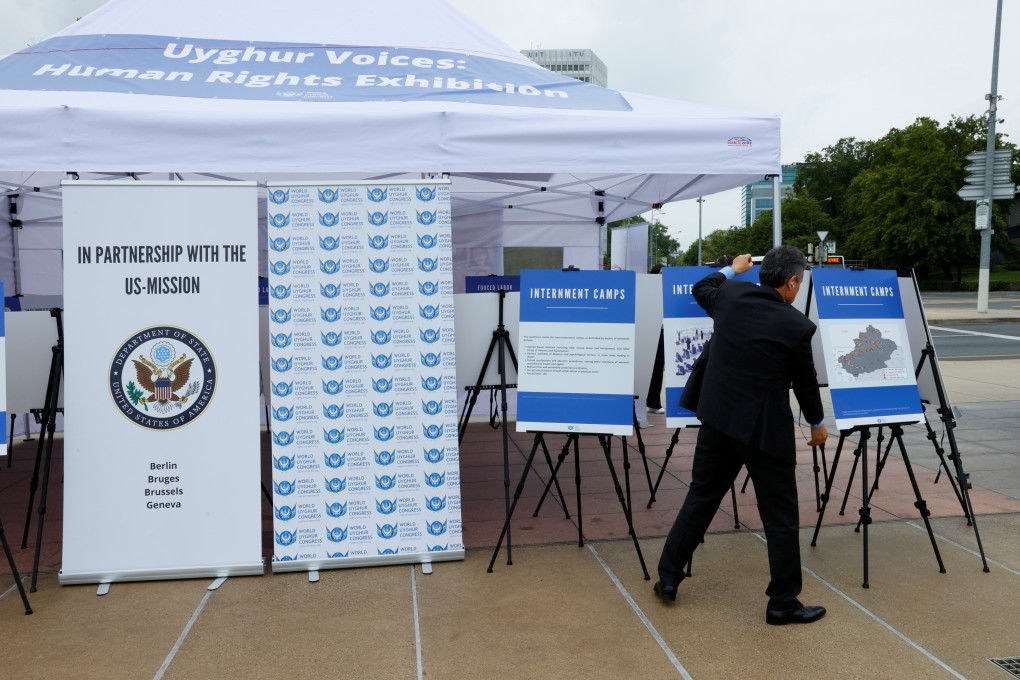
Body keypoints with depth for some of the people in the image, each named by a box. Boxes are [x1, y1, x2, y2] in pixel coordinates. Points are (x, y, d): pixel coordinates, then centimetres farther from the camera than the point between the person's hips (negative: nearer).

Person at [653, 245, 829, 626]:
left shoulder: (731, 295, -2)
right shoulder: (798, 326, -13)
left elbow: (701, 289, 22)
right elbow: (805, 382, 0)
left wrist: (733, 269, 38)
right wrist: (818, 424, 17)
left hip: (718, 420, 5)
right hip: (765, 429, -5)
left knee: (701, 497, 17)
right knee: (781, 516, 8)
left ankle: (668, 578, 24)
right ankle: (783, 604, 20)